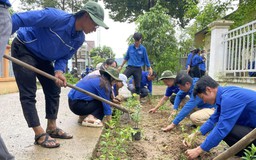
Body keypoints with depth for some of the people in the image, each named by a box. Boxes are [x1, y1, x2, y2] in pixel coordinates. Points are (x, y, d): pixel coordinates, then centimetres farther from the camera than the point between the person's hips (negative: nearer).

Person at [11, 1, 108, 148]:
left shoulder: (79, 39, -8)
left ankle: (52, 128, 17)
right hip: (24, 49, -7)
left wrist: (59, 71, -24)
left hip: (44, 58, 8)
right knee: (28, 94, -10)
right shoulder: (57, 17, -30)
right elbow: (20, 19, -28)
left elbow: (64, 58, -3)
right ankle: (40, 134, -3)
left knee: (54, 90, 5)